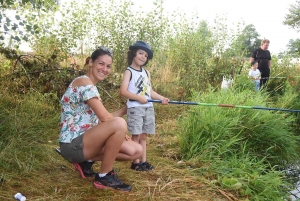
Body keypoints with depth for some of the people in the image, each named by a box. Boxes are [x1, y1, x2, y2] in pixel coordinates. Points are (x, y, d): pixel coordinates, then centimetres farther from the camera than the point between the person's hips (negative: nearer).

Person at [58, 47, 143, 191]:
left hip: (87, 139, 9)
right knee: (119, 124, -31)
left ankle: (87, 161, 11)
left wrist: (124, 110, 9)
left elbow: (99, 120, 11)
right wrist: (120, 130, -2)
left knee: (136, 151, 1)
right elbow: (105, 118, -20)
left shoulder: (91, 86, 16)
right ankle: (104, 176, -13)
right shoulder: (84, 82, -15)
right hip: (73, 144, -9)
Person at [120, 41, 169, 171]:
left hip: (148, 108, 6)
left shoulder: (146, 73, 17)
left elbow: (150, 92, 16)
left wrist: (162, 98, 2)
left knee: (143, 136, 9)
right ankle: (135, 162, 4)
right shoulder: (129, 72, -4)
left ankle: (143, 161, 15)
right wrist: (139, 98, -18)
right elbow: (123, 91, -14)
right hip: (135, 108, -6)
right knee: (136, 136, -4)